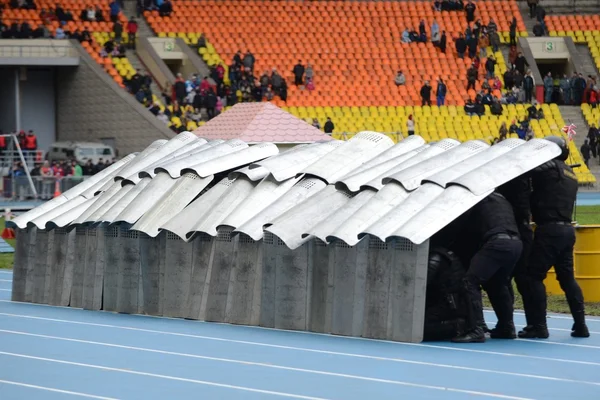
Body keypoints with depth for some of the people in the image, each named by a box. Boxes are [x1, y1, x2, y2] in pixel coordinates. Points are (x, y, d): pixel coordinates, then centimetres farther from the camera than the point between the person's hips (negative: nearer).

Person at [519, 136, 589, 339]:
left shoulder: (551, 167, -6)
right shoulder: (569, 173, 21)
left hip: (550, 229, -9)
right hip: (567, 229, 9)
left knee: (533, 276, -5)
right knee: (567, 277, 14)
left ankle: (538, 326, -8)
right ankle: (580, 324, 13)